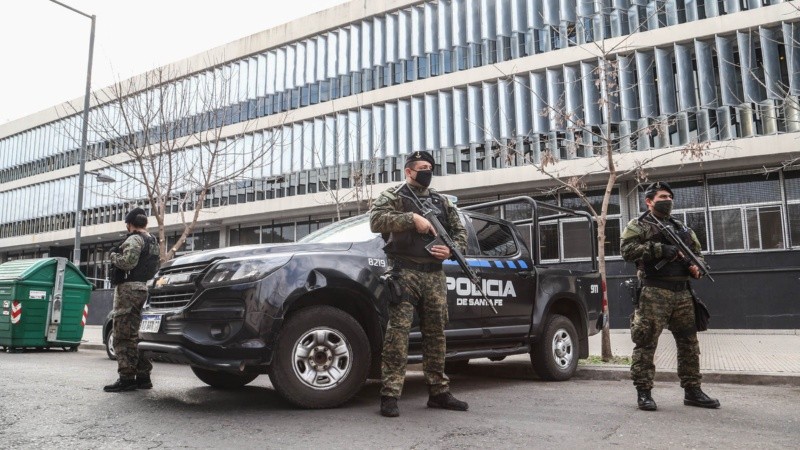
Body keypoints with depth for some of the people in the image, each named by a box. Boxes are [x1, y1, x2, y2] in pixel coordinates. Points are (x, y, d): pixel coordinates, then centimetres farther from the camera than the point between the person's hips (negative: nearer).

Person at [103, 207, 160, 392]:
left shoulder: (135, 239, -9)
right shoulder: (153, 241, 20)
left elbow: (127, 262, -22)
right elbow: (155, 267, 26)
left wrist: (113, 255, -5)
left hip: (129, 288, -10)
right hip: (143, 288, 10)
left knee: (123, 335, -7)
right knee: (134, 335, 15)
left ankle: (127, 378, -8)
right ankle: (143, 376, 15)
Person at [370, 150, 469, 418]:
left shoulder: (441, 201, 20)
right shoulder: (393, 196, 5)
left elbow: (460, 231, 21)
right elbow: (376, 220, -13)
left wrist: (451, 250, -1)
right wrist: (412, 218, -20)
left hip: (434, 275, 5)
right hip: (405, 273, -5)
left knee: (436, 334, 9)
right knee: (398, 332, -12)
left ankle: (439, 392, 18)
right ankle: (390, 396, -9)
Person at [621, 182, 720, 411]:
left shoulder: (681, 228, 22)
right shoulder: (638, 226, 2)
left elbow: (697, 252, 27)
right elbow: (628, 250, -12)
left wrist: (696, 266, 5)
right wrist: (659, 249, -19)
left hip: (683, 293, 7)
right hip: (654, 293, -6)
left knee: (689, 342, 11)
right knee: (646, 342, -7)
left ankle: (692, 390, 23)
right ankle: (643, 392, 0)